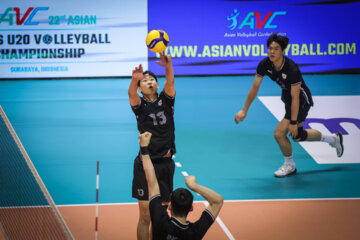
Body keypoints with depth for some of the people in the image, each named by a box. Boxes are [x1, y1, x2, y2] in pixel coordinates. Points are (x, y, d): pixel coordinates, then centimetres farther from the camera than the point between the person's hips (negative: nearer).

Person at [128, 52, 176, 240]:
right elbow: (131, 93, -21)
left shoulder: (166, 100, 7)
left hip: (166, 164, 2)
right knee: (145, 216, -4)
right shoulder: (140, 105, 2)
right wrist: (135, 79, -44)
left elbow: (170, 83, -13)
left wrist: (168, 67, -36)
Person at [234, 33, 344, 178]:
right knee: (297, 135, 20)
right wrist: (244, 111, -6)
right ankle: (333, 139, 44)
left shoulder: (292, 69, -34)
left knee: (279, 133, -16)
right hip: (287, 98, 7)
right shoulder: (264, 65, -17)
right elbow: (255, 87, -6)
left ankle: (289, 165, 12)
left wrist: (293, 122, -26)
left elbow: (295, 98, -29)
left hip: (302, 100, -7)